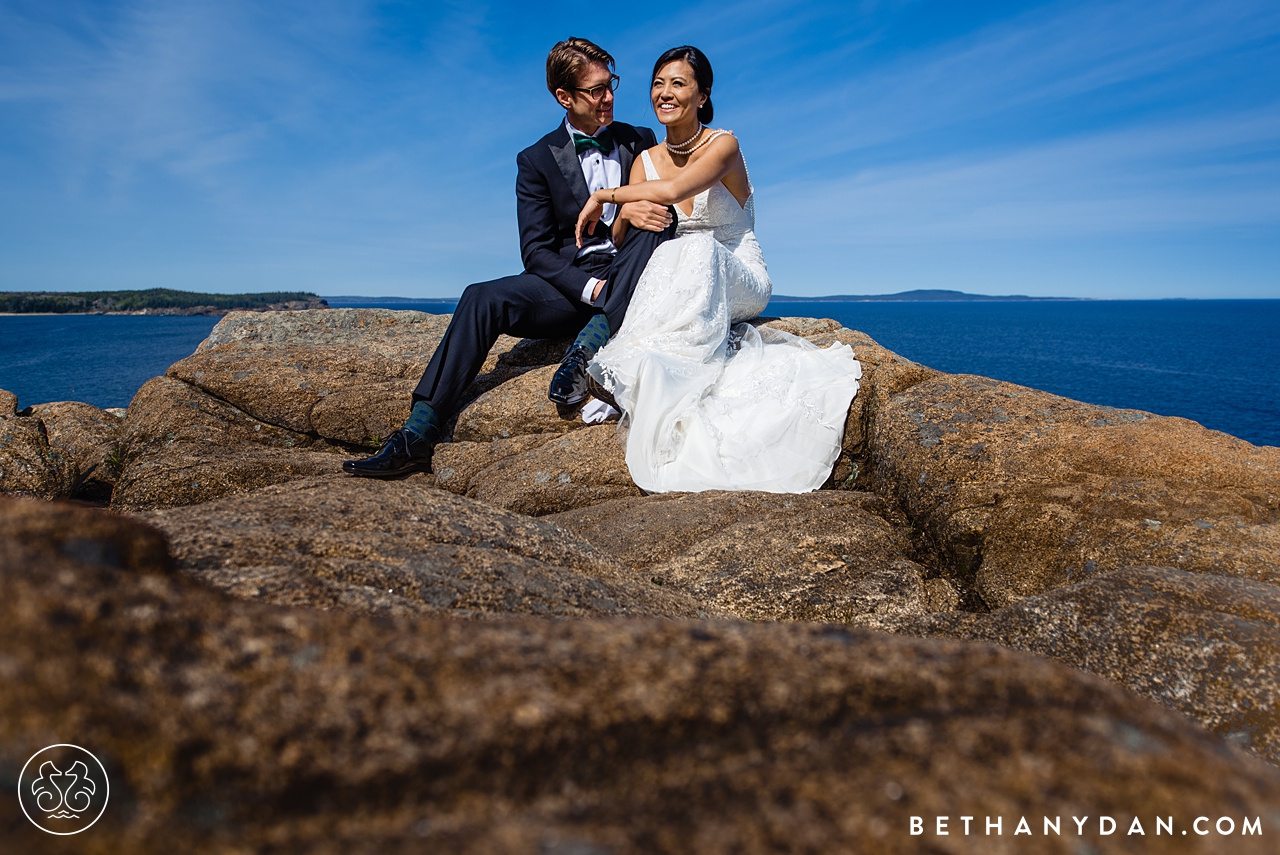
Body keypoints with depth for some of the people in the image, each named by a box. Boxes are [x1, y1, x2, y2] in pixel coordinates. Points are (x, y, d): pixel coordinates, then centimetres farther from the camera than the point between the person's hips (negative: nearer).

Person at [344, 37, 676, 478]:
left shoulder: (640, 141, 12)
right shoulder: (538, 160, 6)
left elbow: (670, 209, 8)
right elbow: (536, 251, -1)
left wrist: (633, 210, -17)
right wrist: (589, 289, -19)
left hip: (632, 284, 0)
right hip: (572, 285, 0)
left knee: (657, 223, -30)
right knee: (482, 298, -25)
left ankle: (585, 350, -36)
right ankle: (418, 435, -28)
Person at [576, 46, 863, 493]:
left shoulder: (724, 145, -8)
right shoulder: (646, 160, 7)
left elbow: (670, 192, -27)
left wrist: (603, 196, -15)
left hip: (741, 283, -3)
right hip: (681, 289, 4)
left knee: (698, 248, -35)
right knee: (667, 253, -30)